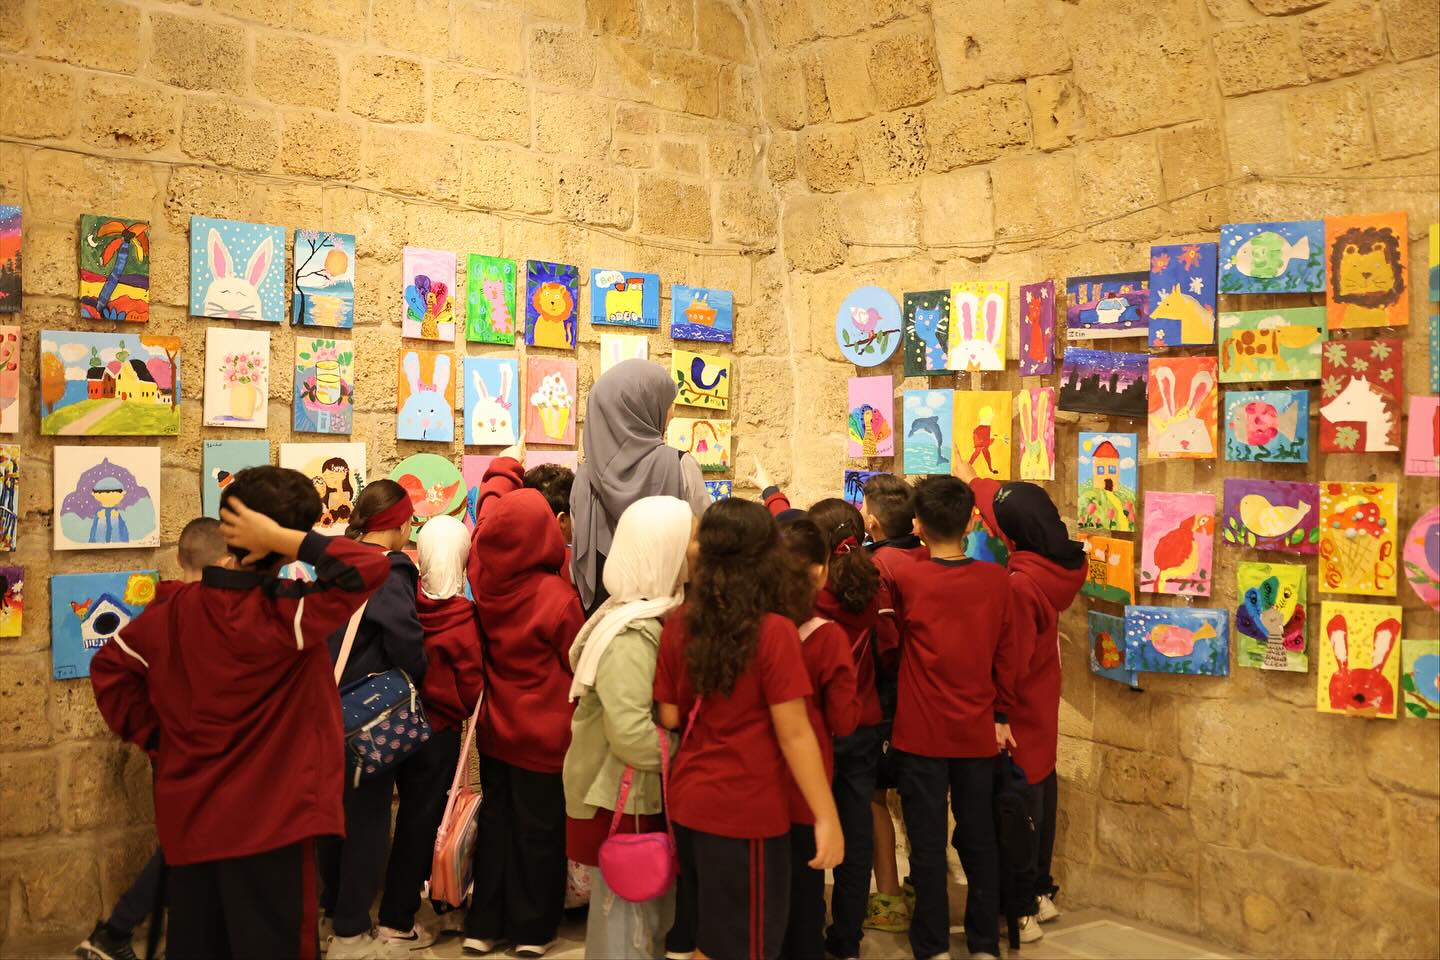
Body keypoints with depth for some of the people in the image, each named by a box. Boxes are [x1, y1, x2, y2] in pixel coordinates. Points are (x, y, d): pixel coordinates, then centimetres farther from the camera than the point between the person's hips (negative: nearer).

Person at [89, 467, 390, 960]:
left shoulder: (179, 607, -2)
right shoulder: (285, 615, -20)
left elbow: (110, 664, 8)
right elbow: (371, 567, -27)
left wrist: (153, 735, 12)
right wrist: (282, 540, -25)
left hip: (188, 817, 6)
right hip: (267, 821, -6)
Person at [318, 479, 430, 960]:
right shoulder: (389, 570, -17)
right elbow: (406, 643, -22)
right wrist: (415, 679, -4)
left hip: (332, 705, 8)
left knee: (337, 805, 20)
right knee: (368, 816, 3)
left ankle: (333, 904, 35)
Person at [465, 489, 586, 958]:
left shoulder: (484, 582, -8)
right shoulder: (557, 596, -22)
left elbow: (487, 520, 9)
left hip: (495, 730, 5)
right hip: (545, 737, -5)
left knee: (495, 824, 16)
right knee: (538, 833, 8)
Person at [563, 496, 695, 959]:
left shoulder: (656, 617, 7)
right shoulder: (631, 634, -23)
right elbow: (632, 735, -30)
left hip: (642, 797, 9)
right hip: (622, 804, -9)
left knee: (652, 915, 20)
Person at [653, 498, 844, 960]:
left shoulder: (677, 627, -2)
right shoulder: (773, 632, -17)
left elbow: (670, 718, 4)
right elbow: (793, 734, -17)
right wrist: (827, 818, -11)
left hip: (687, 802, 5)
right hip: (746, 812, -5)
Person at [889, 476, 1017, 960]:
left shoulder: (906, 579, -13)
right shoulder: (996, 580, -6)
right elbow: (1006, 654, 1)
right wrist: (1001, 715, 11)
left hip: (921, 734, -2)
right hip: (977, 733, 2)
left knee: (927, 842, 8)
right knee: (978, 839, 14)